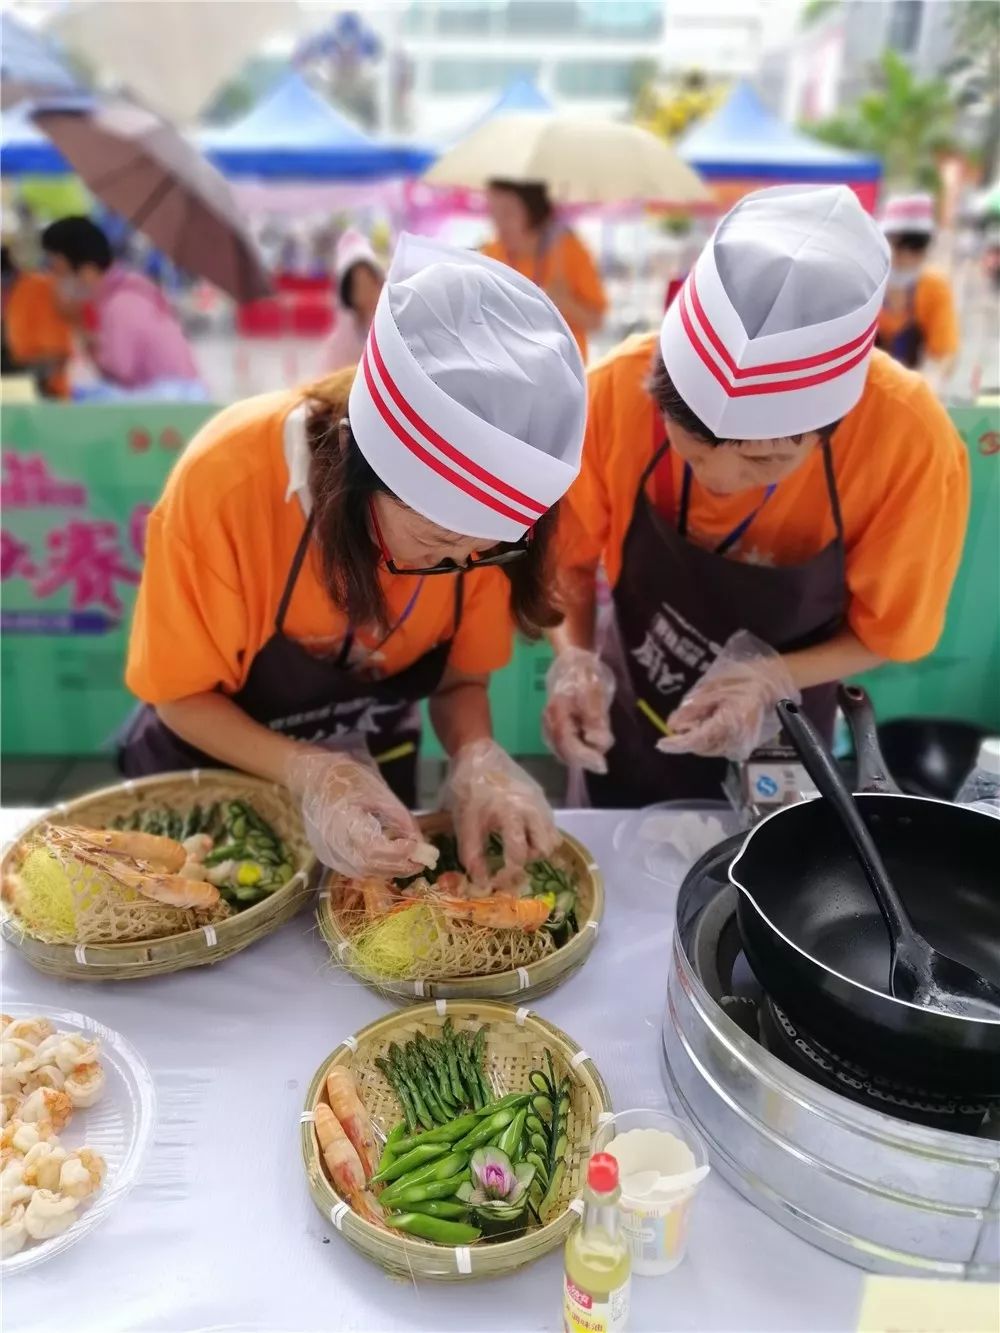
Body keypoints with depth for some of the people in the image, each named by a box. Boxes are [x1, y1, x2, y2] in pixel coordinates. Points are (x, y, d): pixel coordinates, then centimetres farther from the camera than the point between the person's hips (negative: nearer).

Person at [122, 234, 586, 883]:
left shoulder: (486, 502, -24)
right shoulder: (228, 482, -33)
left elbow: (461, 678, -12)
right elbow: (183, 696, -21)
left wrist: (476, 759, -33)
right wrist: (310, 774, -36)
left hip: (376, 777, 2)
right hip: (211, 775, -1)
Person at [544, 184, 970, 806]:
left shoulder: (911, 441, -30)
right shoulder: (622, 387, -29)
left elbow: (884, 631, -14)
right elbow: (570, 553, -12)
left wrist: (773, 679, -31)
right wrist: (575, 658, -29)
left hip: (775, 748, 0)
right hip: (624, 723, 1)